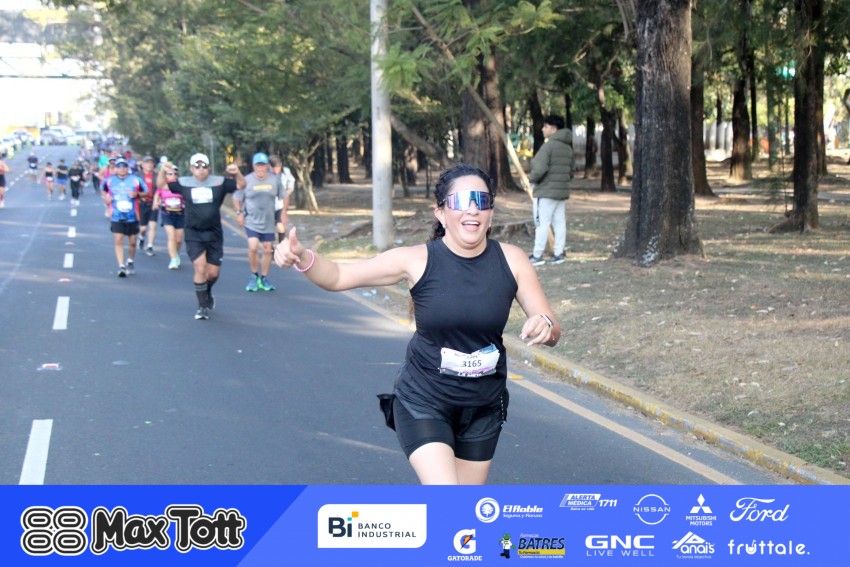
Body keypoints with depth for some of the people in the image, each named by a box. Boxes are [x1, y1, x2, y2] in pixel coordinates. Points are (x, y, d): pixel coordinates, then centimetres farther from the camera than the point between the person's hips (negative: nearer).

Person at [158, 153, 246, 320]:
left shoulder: (219, 182, 1)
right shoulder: (184, 183, 1)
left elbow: (241, 185, -1)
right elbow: (161, 185, 3)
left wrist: (237, 173, -21)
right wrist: (163, 171, -16)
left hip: (214, 234, 2)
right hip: (193, 234, -1)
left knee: (213, 272, 5)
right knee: (200, 268, -14)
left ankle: (207, 294, 38)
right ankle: (202, 305, 0)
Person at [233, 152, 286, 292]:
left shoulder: (275, 180, -1)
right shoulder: (246, 180, -7)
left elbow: (284, 197, 11)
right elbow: (236, 198, 4)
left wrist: (284, 212, 2)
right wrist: (239, 212, -6)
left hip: (268, 223, 3)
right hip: (251, 221, -3)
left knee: (268, 250, 8)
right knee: (253, 247, -20)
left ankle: (264, 279, 22)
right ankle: (254, 275, 0)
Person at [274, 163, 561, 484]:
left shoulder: (511, 261, -9)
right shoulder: (417, 261, -14)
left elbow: (553, 333, -4)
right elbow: (338, 277, -10)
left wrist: (545, 327, -28)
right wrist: (302, 258, -31)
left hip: (484, 407, 3)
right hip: (424, 404, -3)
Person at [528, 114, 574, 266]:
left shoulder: (548, 146, -15)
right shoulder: (568, 148, 12)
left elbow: (540, 169, -22)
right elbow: (570, 172, 16)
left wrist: (532, 178, -5)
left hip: (546, 191, -8)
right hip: (562, 191, 8)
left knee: (542, 223, -5)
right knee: (559, 223, 9)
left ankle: (537, 256, -3)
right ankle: (558, 254, 11)